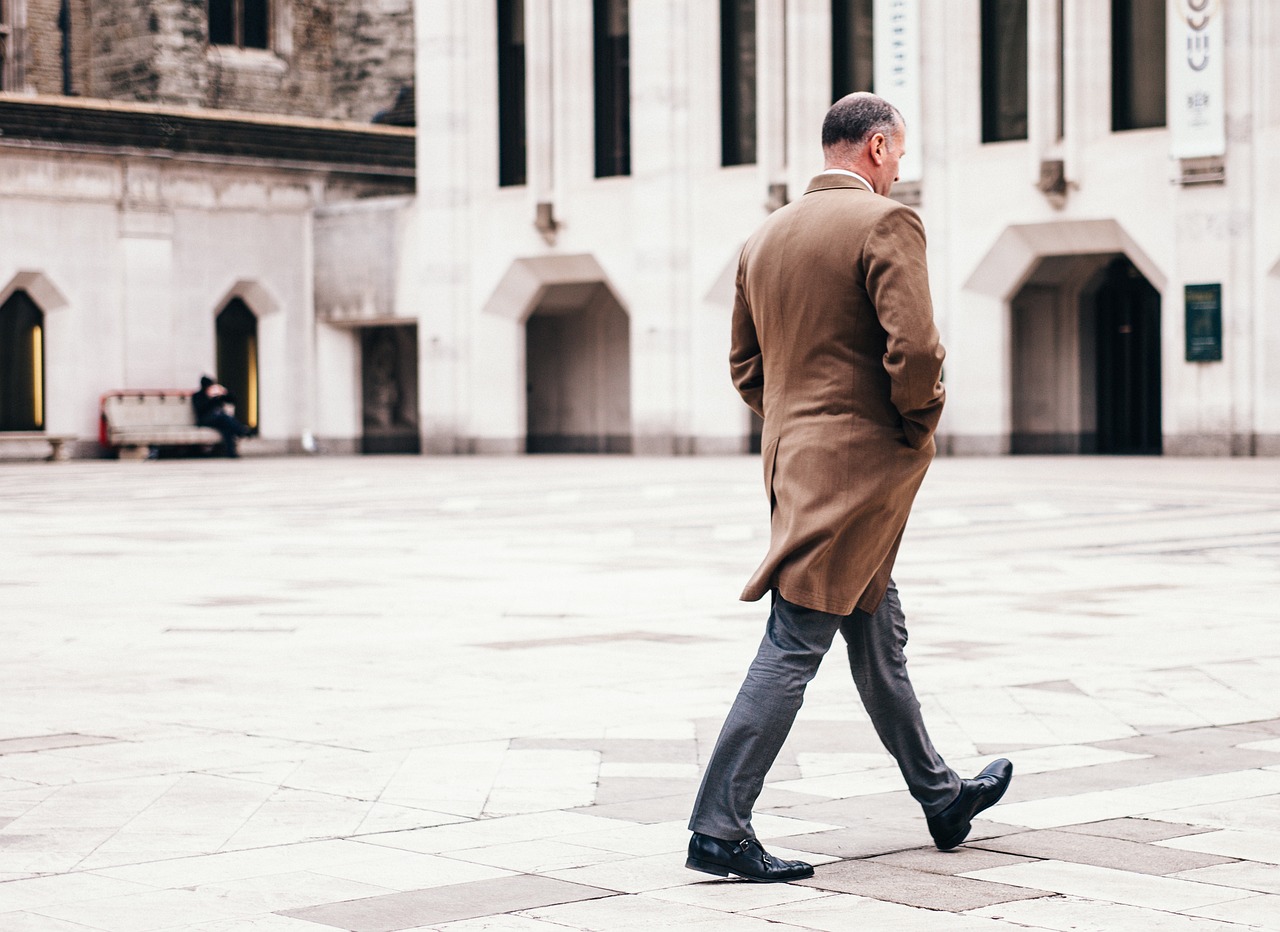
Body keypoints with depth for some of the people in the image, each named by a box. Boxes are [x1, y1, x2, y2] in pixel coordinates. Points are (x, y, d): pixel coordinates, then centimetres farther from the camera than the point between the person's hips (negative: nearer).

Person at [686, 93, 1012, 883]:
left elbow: (746, 365, 16)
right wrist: (920, 425, -6)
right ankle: (719, 828, -8)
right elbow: (915, 348, -22)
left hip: (794, 459, 9)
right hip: (858, 468, -9)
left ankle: (941, 799, 32)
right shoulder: (886, 222, -12)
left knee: (879, 640, 18)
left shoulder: (766, 238, 12)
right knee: (794, 646, -8)